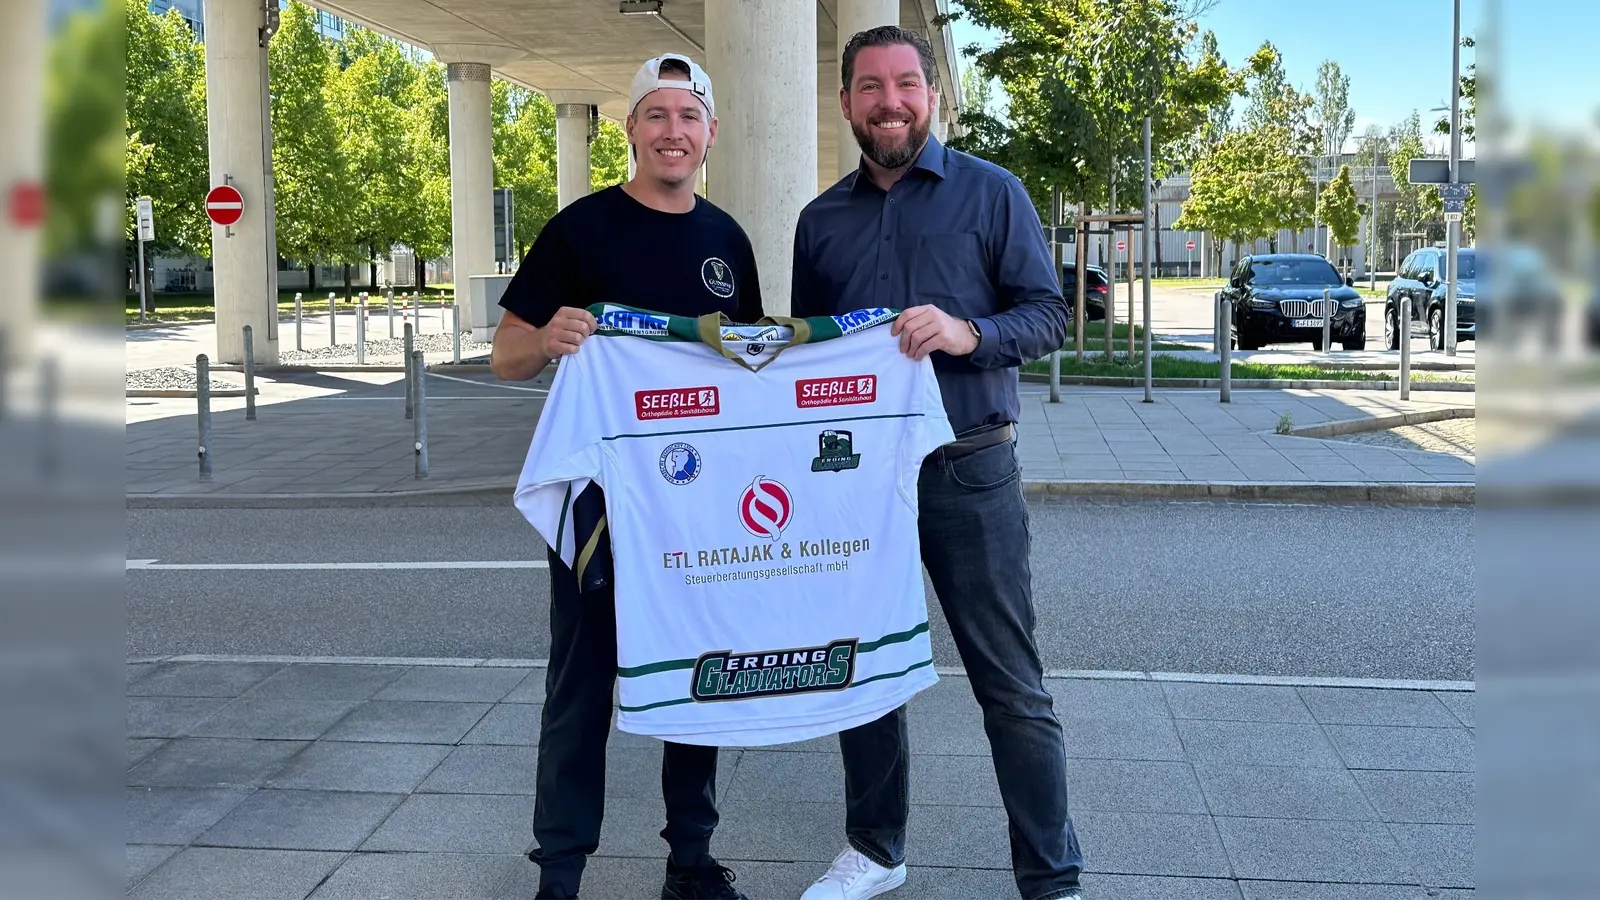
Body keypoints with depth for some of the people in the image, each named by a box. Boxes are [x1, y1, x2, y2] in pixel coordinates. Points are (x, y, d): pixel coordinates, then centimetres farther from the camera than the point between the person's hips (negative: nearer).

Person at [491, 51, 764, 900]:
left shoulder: (726, 238, 9)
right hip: (598, 490, -4)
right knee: (583, 682, 3)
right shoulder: (582, 227, -5)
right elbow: (505, 356, -5)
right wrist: (549, 337, -27)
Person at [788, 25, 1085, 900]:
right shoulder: (822, 219, 12)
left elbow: (1049, 313, -3)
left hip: (967, 472, -4)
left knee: (1010, 685, -1)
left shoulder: (990, 191, 1)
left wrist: (968, 333, -22)